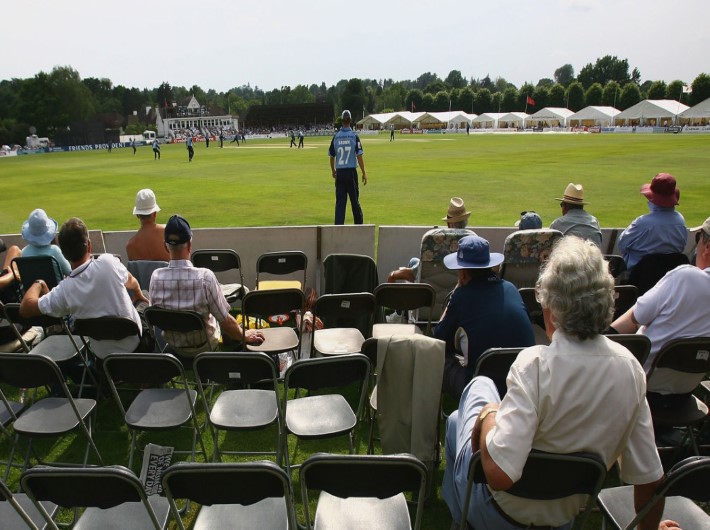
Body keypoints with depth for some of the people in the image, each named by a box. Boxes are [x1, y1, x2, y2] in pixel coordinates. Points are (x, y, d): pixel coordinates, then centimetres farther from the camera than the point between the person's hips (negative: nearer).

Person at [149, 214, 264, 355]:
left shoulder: (156, 277, -20)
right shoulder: (205, 277, -31)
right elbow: (226, 322, -22)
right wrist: (244, 335, -3)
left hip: (173, 346, 3)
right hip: (204, 347, -3)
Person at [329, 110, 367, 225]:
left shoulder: (336, 137, 2)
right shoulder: (354, 136, -5)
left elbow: (332, 157, 7)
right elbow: (359, 156, -8)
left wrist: (333, 171, 23)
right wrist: (364, 173, -2)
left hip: (339, 173, 2)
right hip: (351, 172, -2)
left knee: (340, 201, 3)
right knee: (355, 200, 9)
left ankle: (338, 225, -4)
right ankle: (359, 224, 19)